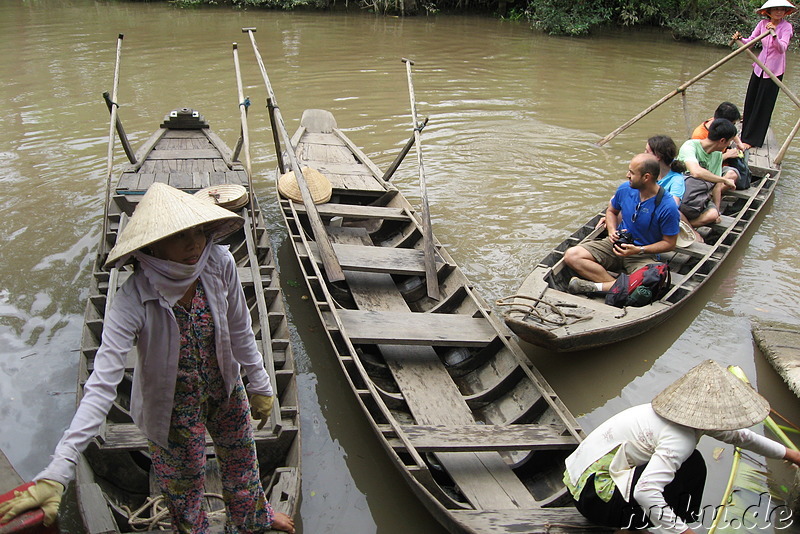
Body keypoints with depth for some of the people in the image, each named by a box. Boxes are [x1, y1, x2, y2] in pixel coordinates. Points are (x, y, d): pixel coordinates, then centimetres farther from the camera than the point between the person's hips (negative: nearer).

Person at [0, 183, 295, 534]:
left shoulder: (219, 264, -24)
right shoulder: (134, 300, -34)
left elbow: (240, 331, -8)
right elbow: (101, 386, -38)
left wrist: (260, 386, 3)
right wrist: (57, 472, -44)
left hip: (225, 388, 4)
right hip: (173, 405, -4)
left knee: (241, 457, 29)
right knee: (184, 482, 21)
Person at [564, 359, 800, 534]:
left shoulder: (684, 414, 6)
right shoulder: (681, 438, -23)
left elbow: (737, 435, 23)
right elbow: (646, 492, -34)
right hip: (593, 493, -9)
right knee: (691, 468, -10)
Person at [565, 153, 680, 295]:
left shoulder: (667, 207, -17)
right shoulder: (625, 189, -3)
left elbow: (669, 243, -8)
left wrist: (639, 250, -20)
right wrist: (612, 231, -3)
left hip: (645, 254, -4)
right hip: (617, 244, 5)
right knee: (571, 255, -18)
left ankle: (596, 286, -25)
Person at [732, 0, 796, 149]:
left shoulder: (786, 27, -13)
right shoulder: (763, 23, 1)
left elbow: (782, 48, -25)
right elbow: (750, 41, 1)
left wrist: (774, 34, -41)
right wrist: (740, 38, -20)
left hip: (774, 70, -5)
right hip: (759, 67, 5)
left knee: (763, 105, -2)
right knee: (750, 101, 14)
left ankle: (751, 140, 3)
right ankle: (747, 133, 36)